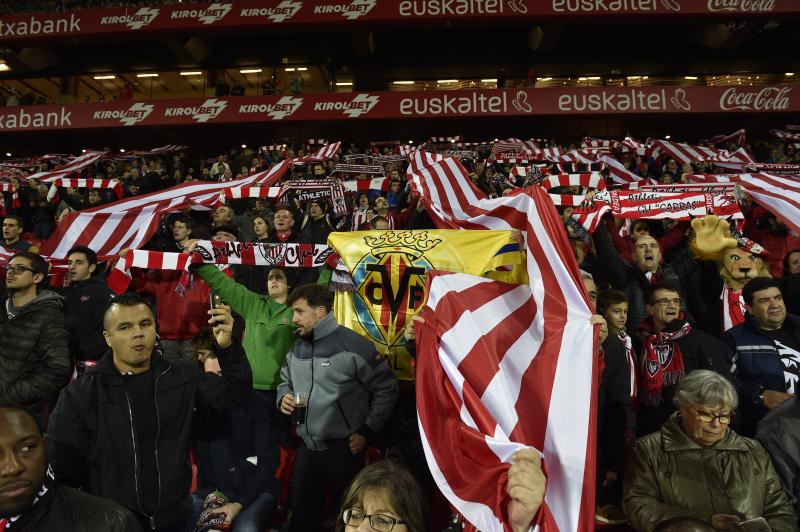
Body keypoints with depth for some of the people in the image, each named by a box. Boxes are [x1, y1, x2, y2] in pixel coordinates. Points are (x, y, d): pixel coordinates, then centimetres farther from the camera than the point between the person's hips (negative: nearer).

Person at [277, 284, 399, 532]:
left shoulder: (353, 345, -16)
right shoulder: (296, 348, 6)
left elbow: (386, 389, -12)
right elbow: (285, 382, 21)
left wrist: (366, 431, -10)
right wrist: (283, 398, -3)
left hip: (344, 449, -5)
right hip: (307, 448, 6)